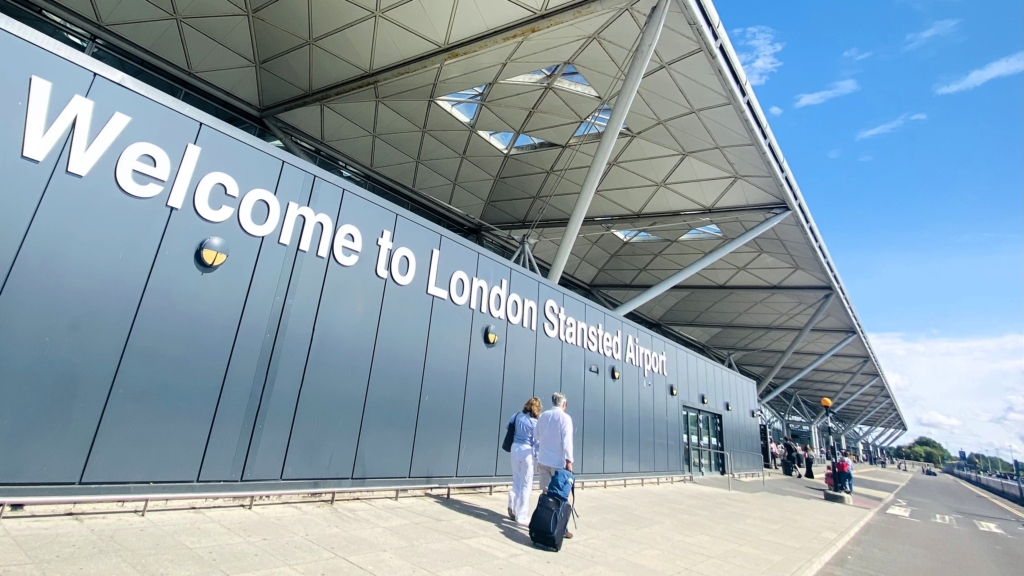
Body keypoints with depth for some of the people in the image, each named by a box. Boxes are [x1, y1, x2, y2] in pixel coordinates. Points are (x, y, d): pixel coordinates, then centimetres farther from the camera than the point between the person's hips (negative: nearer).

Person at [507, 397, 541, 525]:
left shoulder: (518, 416, 1)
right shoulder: (535, 423, -10)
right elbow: (536, 442, -7)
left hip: (515, 448, 5)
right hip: (526, 451, -5)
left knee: (516, 481, 20)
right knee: (526, 484, 6)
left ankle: (513, 506, 8)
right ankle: (521, 515, 11)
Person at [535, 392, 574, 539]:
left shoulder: (542, 416, 7)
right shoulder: (565, 418, -9)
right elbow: (567, 440, -15)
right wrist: (569, 460, -13)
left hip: (543, 460, 5)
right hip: (558, 461, -5)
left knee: (546, 493, 11)